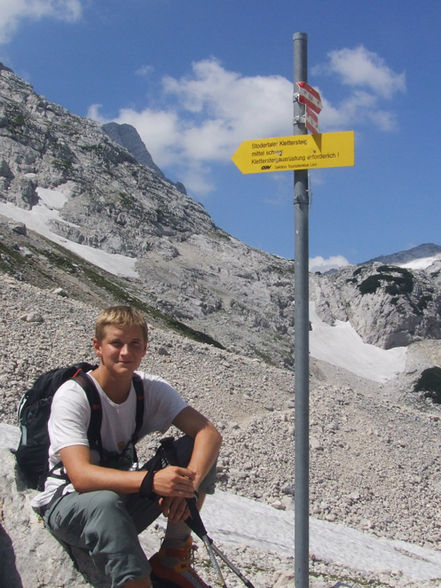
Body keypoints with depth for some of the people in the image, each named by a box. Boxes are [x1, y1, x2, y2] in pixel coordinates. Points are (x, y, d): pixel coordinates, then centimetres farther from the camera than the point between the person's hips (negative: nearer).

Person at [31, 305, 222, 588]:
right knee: (104, 502, -41)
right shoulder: (72, 397, -20)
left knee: (196, 447, -15)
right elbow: (81, 476, -33)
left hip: (125, 495, 5)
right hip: (70, 502, -5)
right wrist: (150, 480, -48)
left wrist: (189, 484, -38)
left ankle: (173, 555, -8)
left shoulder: (152, 389, -6)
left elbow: (209, 433, -17)